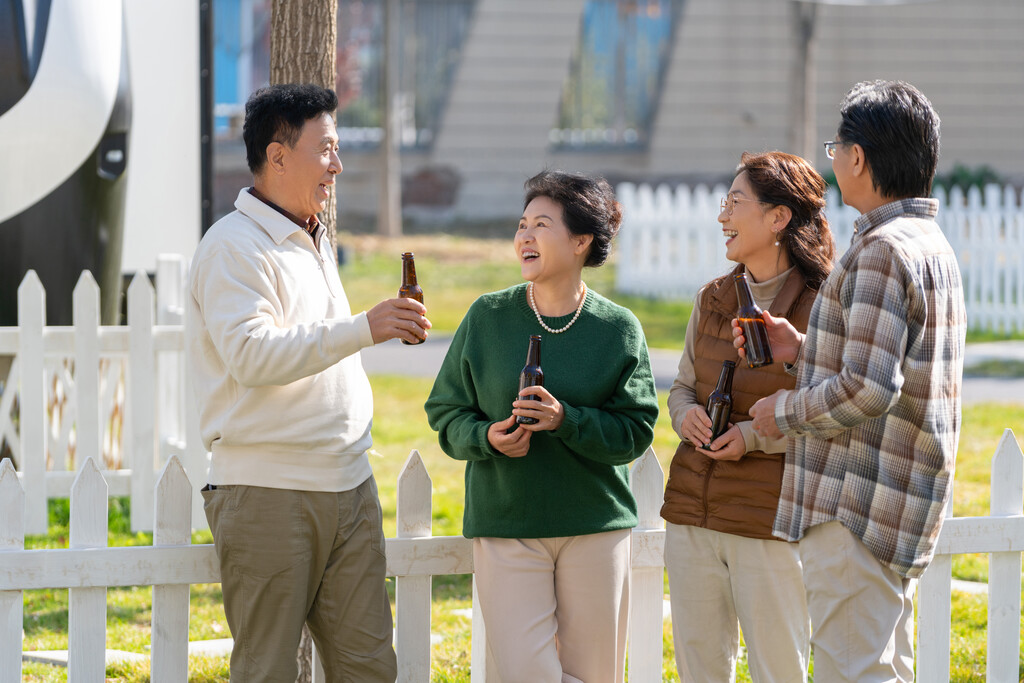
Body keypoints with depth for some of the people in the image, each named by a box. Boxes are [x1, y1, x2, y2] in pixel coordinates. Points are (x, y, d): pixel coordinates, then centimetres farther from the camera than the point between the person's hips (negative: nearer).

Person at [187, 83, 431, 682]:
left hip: (348, 484, 8)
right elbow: (251, 355, -23)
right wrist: (362, 329, -28)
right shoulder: (235, 246, -9)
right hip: (267, 492, -8)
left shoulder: (315, 243, 20)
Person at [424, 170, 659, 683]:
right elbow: (446, 412, 7)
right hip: (505, 525, 0)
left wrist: (566, 420, -20)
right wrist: (487, 439, -14)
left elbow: (635, 432, -4)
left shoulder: (619, 329, 0)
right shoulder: (487, 317, 2)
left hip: (595, 529, 0)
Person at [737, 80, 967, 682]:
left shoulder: (882, 251, -16)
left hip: (857, 507, -10)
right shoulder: (932, 245, 16)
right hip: (901, 503, 10)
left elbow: (868, 390, -24)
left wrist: (786, 412, -8)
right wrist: (802, 350, 16)